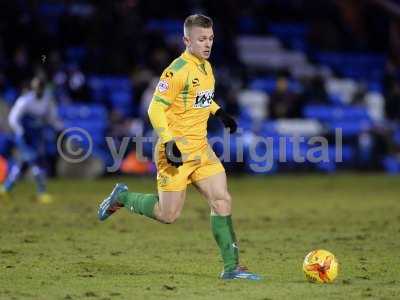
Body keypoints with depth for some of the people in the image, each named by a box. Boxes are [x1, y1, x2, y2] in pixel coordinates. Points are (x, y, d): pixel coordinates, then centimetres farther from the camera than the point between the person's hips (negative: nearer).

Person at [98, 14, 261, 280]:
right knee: (168, 215, -3)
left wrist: (219, 112, 19)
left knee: (222, 200, -4)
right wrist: (169, 143, -26)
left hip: (201, 148, 8)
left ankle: (231, 267, -1)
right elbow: (156, 109, -18)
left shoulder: (206, 67, 10)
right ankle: (122, 197, 22)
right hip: (176, 150, -7)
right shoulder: (178, 71, -17)